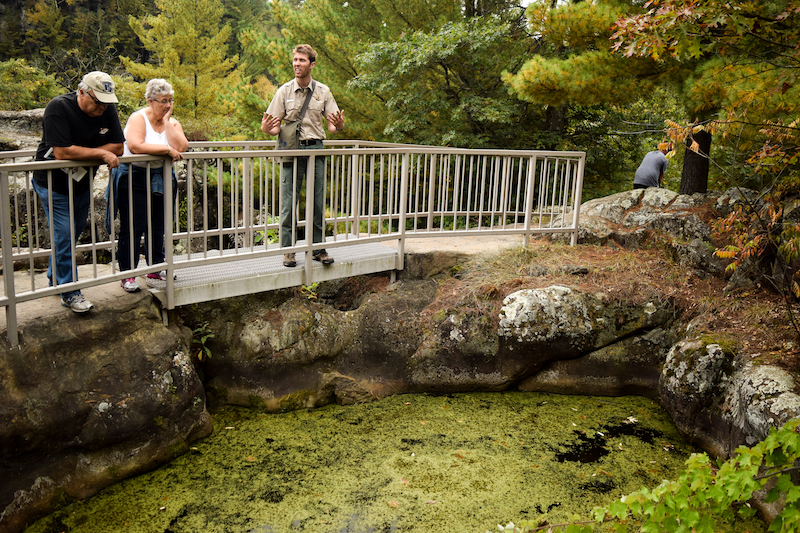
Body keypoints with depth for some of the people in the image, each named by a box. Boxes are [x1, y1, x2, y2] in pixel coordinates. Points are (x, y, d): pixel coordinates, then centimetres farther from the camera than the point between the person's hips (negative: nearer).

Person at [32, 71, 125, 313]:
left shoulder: (108, 110, -7)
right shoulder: (58, 107, -23)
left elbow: (118, 148, -10)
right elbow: (61, 152, -30)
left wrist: (78, 153, -20)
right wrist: (100, 153, -26)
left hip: (82, 183, 6)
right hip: (54, 185, -6)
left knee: (72, 234, 16)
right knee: (64, 236, -5)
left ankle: (54, 277, 36)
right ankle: (69, 292, 6)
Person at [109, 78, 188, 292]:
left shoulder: (173, 123, 7)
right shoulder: (138, 118, -9)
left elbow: (181, 147, -13)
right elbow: (135, 146, -28)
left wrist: (166, 121, -12)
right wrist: (167, 150, -24)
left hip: (160, 179, 6)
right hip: (133, 178, -5)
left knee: (157, 227, 11)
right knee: (132, 228, -4)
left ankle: (155, 270, 24)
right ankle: (127, 275, 4)